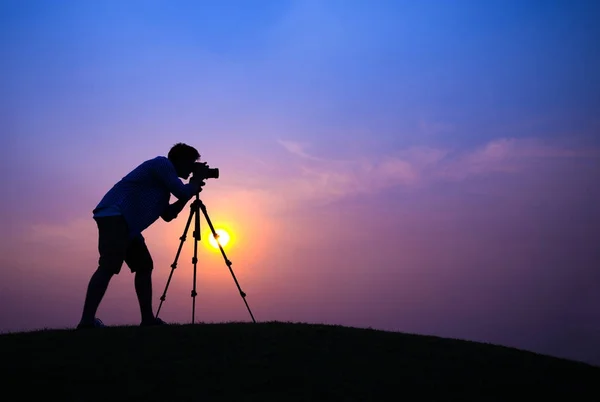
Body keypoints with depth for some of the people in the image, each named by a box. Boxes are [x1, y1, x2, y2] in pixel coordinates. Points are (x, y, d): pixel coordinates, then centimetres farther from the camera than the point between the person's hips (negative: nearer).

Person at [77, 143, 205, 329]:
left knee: (144, 266, 11)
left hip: (126, 222, 11)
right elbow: (182, 192, -6)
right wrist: (195, 183, 15)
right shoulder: (162, 164, -1)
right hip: (114, 216, -11)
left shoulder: (164, 181, 27)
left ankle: (147, 318, 11)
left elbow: (168, 215, 26)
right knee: (109, 266, -21)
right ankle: (87, 321, -28)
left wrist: (190, 191, 23)